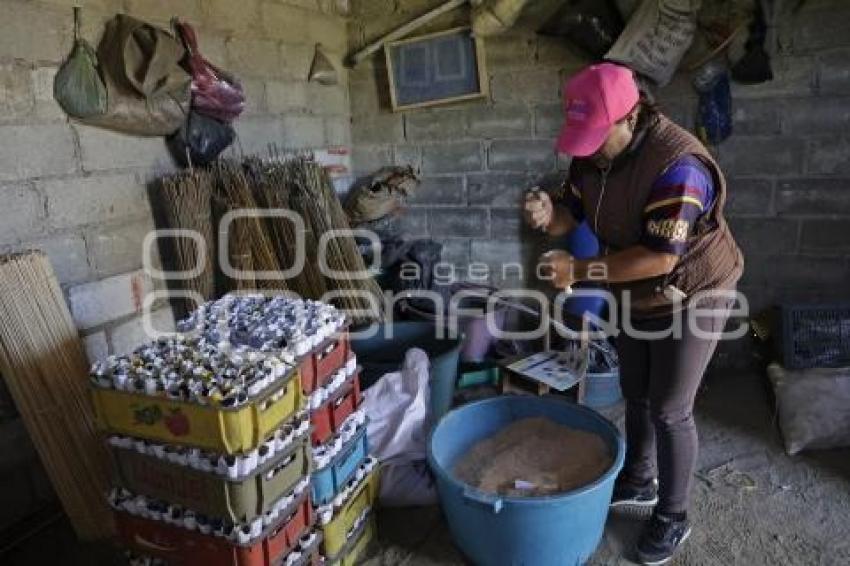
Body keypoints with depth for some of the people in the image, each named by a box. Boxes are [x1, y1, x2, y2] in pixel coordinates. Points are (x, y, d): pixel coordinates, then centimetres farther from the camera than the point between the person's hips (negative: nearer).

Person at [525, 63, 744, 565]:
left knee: (669, 411, 1)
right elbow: (570, 216, -4)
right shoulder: (592, 155, -7)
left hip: (690, 299, -7)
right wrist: (548, 214, -28)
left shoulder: (678, 164, -32)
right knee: (636, 395, 20)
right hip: (637, 297, 8)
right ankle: (638, 483, 42)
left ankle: (673, 517, 24)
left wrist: (580, 270, -33)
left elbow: (660, 258, -34)